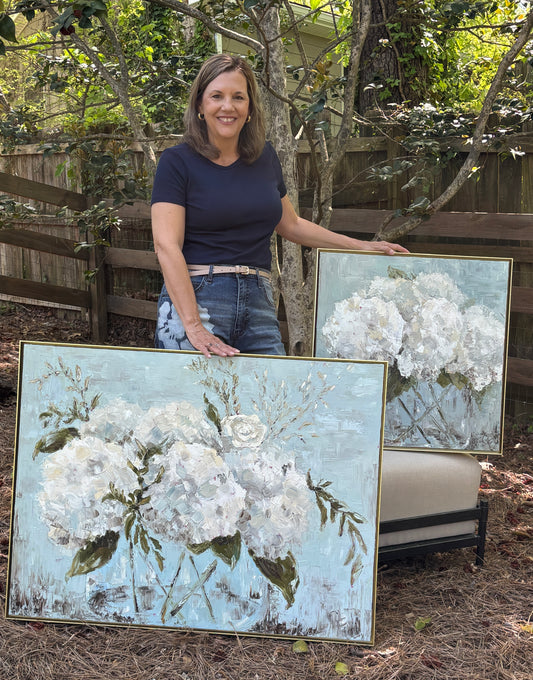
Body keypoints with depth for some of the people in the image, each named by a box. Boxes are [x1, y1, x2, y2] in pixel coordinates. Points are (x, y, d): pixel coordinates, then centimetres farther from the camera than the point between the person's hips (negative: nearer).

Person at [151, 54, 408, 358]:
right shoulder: (178, 161, -2)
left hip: (258, 302, 5)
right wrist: (193, 326, -21)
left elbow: (290, 224, 27)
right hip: (193, 299, -4)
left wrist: (361, 246, 24)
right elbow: (167, 245, -11)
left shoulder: (264, 156, 14)